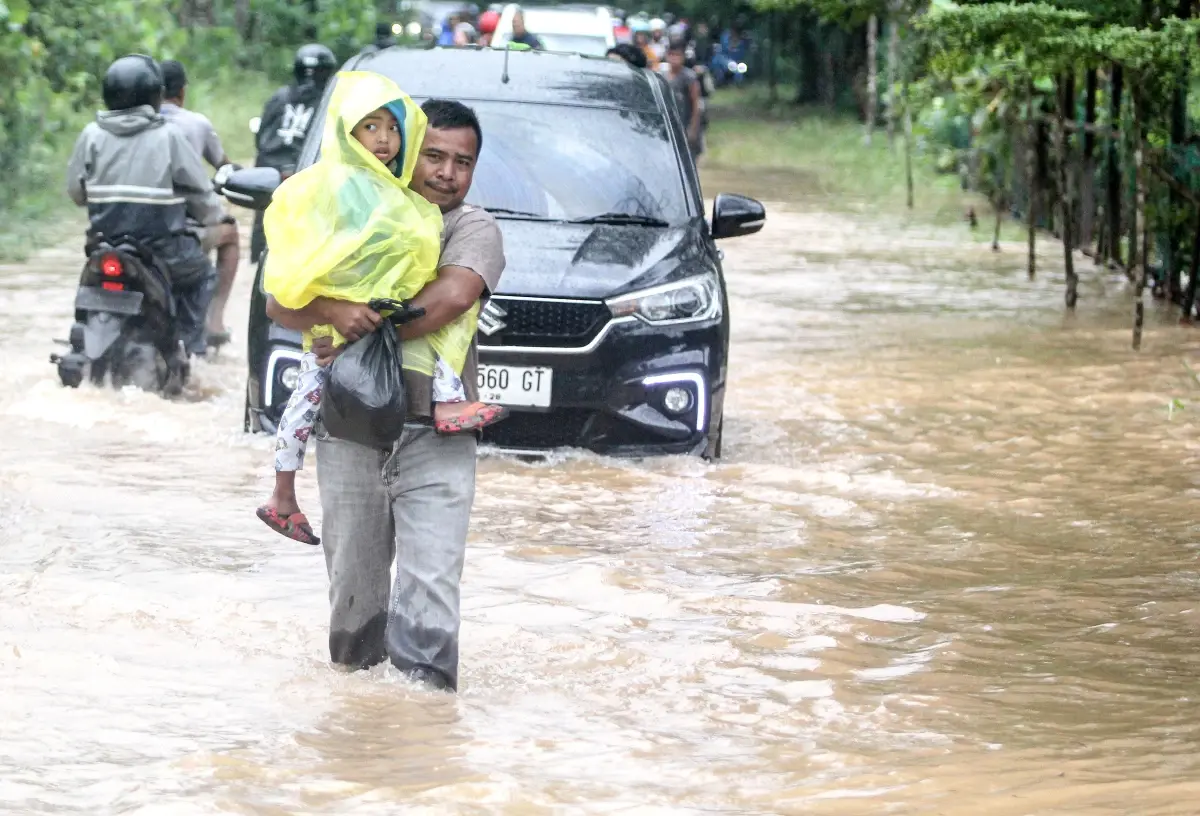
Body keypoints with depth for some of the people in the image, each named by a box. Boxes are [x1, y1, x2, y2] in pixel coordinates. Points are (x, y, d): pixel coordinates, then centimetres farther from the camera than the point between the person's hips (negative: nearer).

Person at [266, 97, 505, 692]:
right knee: (353, 586, 9)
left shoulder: (473, 229, 4)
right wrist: (331, 311, -21)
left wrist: (369, 338, -16)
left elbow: (455, 295, -18)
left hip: (435, 439, -2)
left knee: (431, 590, -11)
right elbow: (280, 305, 2)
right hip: (349, 433, 2)